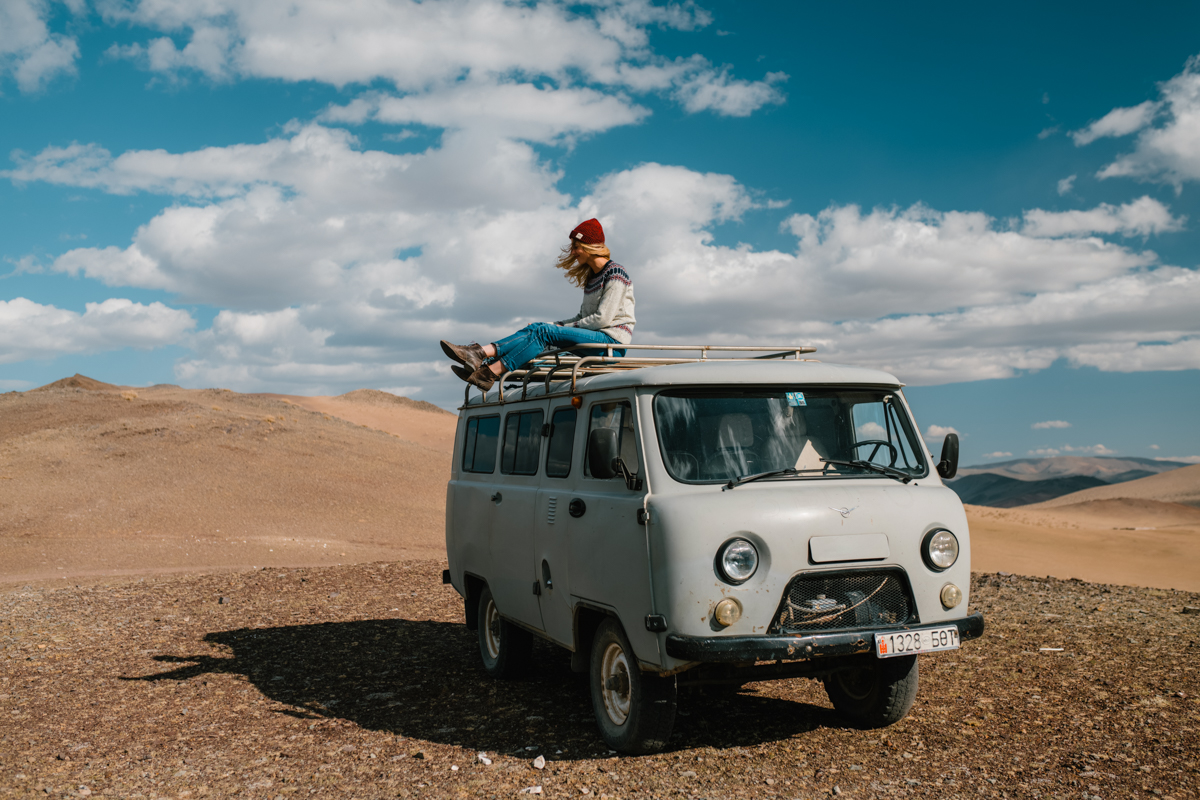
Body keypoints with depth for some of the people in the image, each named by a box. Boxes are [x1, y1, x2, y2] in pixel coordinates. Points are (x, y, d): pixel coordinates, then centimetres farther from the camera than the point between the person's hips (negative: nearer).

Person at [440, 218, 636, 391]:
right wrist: (557, 325, 3)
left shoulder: (615, 274, -8)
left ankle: (489, 373, -30)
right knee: (537, 328, -9)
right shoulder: (591, 276, 20)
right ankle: (481, 354, -25)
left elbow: (603, 319, -15)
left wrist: (563, 327, -9)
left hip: (612, 342, -8)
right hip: (594, 336, 8)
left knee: (545, 332, -23)